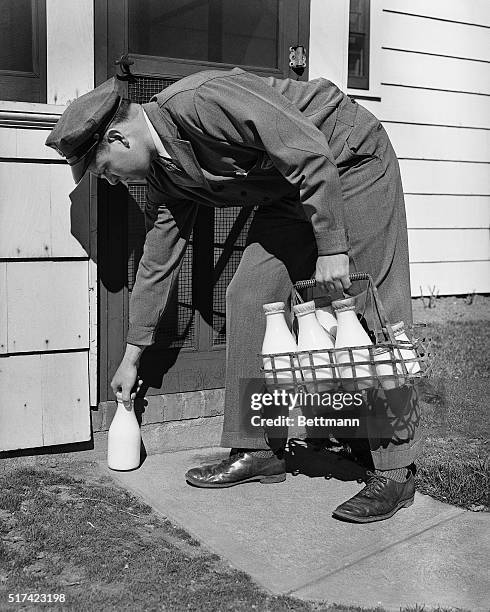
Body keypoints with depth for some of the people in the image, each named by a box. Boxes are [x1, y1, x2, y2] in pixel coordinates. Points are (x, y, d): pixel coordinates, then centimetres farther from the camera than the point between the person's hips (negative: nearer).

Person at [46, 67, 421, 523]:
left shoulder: (199, 101, -27)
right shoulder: (164, 172, 0)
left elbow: (310, 153, -30)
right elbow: (157, 261, 9)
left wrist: (331, 247, -27)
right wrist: (132, 357, 14)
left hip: (352, 161, -8)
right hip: (287, 191, 8)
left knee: (369, 303, -11)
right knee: (248, 295, -1)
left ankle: (395, 473, -5)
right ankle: (258, 450, 6)